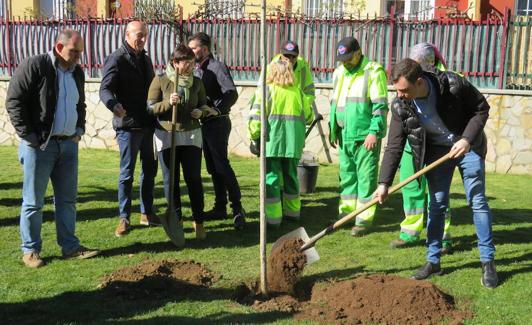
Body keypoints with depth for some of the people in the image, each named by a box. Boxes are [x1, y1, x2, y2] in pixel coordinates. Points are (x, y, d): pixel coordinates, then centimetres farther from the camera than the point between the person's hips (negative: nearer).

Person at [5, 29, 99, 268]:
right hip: (40, 145, -6)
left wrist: (79, 130, 12)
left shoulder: (77, 72, 11)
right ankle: (30, 250, 15)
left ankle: (69, 246, 20)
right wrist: (29, 136, -14)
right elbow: (14, 102, -12)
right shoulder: (34, 66, -10)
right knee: (33, 201, 3)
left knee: (67, 199, 11)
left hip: (69, 144, 6)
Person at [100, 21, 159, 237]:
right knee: (127, 172, -1)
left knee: (150, 169, 13)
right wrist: (114, 105, -38)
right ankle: (124, 218, 9)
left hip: (148, 123, 7)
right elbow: (105, 89, -17)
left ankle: (146, 213, 24)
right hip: (128, 124, -7)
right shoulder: (116, 59, -8)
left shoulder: (145, 59, 15)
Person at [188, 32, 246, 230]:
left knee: (221, 165, -11)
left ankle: (237, 208, -6)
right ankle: (220, 207, 19)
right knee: (213, 168, 11)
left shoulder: (217, 67, -11)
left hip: (217, 123, -8)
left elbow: (231, 94, -21)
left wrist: (216, 110, -29)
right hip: (205, 123, 8)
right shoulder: (196, 70, 14)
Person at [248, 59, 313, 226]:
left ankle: (273, 216, -1)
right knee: (291, 175, 17)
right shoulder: (298, 91, 10)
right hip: (293, 142, 4)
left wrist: (254, 136, 5)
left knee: (272, 175, 1)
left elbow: (256, 116, -8)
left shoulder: (268, 90, -2)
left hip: (272, 140, -4)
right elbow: (308, 117, 16)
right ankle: (292, 211, 28)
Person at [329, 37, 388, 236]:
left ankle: (364, 220, 3)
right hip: (344, 135, 7)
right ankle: (346, 212, 26)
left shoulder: (373, 72, -8)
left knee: (366, 177, -3)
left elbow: (380, 105, -12)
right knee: (346, 175, 14)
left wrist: (374, 132, -18)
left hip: (365, 136, -7)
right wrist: (332, 129, 18)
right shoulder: (339, 72, 14)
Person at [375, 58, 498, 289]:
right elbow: (394, 147, -13)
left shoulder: (453, 84, -26)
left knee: (478, 202, 0)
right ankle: (433, 261, 16)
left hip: (467, 146, -2)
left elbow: (481, 108, -11)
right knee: (436, 205, 4)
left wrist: (467, 139, -24)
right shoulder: (401, 106, -18)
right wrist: (384, 183, -19)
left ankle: (488, 262, 10)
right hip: (436, 151, 2)